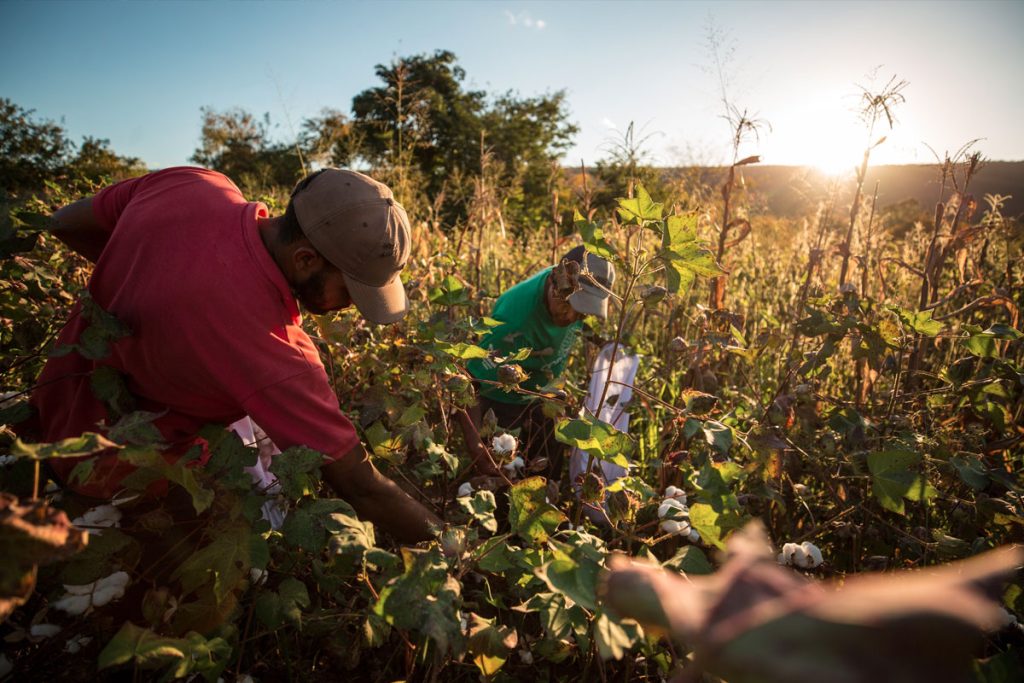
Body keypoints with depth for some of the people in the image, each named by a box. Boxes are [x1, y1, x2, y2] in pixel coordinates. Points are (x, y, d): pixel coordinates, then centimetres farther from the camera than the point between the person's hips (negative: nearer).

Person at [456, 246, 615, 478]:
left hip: (545, 398, 6)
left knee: (550, 476, 18)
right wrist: (476, 449, -48)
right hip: (504, 403, -5)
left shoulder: (583, 284, -20)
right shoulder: (513, 319, -39)